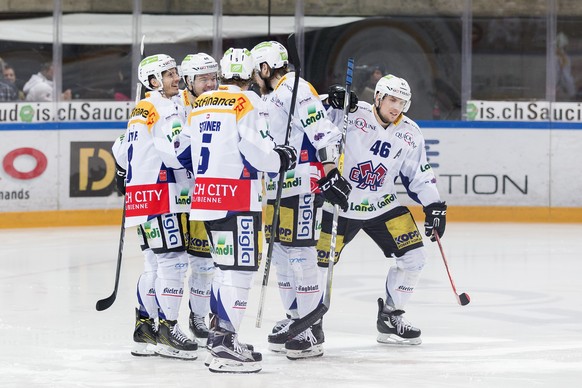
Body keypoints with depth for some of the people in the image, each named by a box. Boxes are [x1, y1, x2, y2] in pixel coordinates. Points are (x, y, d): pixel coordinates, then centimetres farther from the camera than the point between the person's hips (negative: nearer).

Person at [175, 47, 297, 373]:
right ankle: (224, 345, -15)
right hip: (237, 198, -8)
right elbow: (255, 148, -18)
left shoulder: (201, 104, 15)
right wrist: (282, 158, 0)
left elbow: (184, 151, 20)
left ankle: (220, 331, 25)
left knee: (228, 265, 20)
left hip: (206, 196, 8)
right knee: (240, 268, -8)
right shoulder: (247, 102, -8)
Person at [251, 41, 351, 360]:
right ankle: (295, 319, 22)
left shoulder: (294, 89, -12)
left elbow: (322, 131, -21)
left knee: (300, 253, -11)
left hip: (303, 186, -10)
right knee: (280, 252, 13)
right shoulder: (270, 98, 20)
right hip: (279, 188, 10)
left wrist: (331, 173, -25)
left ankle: (312, 330, -9)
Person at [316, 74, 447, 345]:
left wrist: (434, 206, 0)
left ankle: (391, 317, 13)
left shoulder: (410, 135, 0)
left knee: (414, 256, -3)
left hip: (382, 206, 4)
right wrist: (332, 103, -36)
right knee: (319, 262, -5)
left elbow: (419, 175, 9)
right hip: (339, 205, -4)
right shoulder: (352, 114, -15)